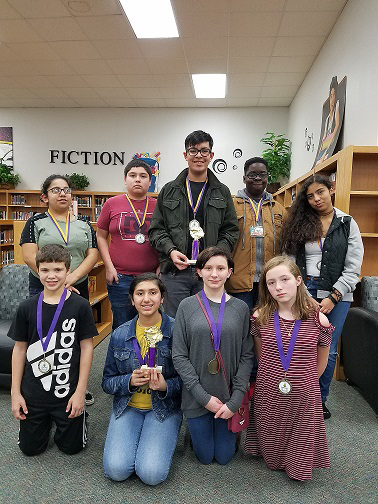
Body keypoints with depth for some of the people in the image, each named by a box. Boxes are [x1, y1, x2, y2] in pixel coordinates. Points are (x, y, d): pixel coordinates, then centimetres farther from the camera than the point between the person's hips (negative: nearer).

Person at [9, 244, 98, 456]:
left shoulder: (80, 306, -12)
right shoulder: (27, 307, -5)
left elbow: (87, 348, -9)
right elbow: (20, 349, 2)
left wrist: (81, 391, -10)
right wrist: (15, 392, 1)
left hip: (68, 392, -2)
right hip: (33, 394, 3)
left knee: (72, 446, 11)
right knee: (30, 448, 15)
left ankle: (80, 414, 38)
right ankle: (46, 420, 43)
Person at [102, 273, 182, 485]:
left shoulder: (176, 330, -10)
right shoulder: (120, 335, -2)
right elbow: (108, 382, 5)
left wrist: (165, 386, -22)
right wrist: (130, 381, -15)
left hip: (164, 407, -2)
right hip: (128, 406, 3)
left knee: (152, 473, -18)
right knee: (116, 469, -14)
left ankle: (163, 440, 13)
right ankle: (136, 438, 16)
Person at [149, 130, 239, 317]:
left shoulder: (222, 192, 11)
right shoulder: (169, 191, 10)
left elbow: (231, 230, 8)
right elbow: (156, 229, 8)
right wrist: (171, 251, -10)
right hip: (175, 272, 0)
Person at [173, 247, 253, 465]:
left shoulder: (240, 307, -4)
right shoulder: (187, 306, -8)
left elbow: (247, 355, -4)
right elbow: (179, 355, -8)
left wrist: (235, 400, -11)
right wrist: (203, 396, -13)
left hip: (230, 396, 1)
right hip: (197, 396, 0)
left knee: (224, 456, 14)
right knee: (205, 456, 14)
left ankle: (232, 431, 44)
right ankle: (195, 429, 43)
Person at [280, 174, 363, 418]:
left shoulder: (348, 224, 3)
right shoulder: (300, 223, 7)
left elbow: (353, 268, -2)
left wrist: (333, 297, -11)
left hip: (336, 294, 0)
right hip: (303, 291, 1)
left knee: (328, 351, 6)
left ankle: (321, 399, 28)